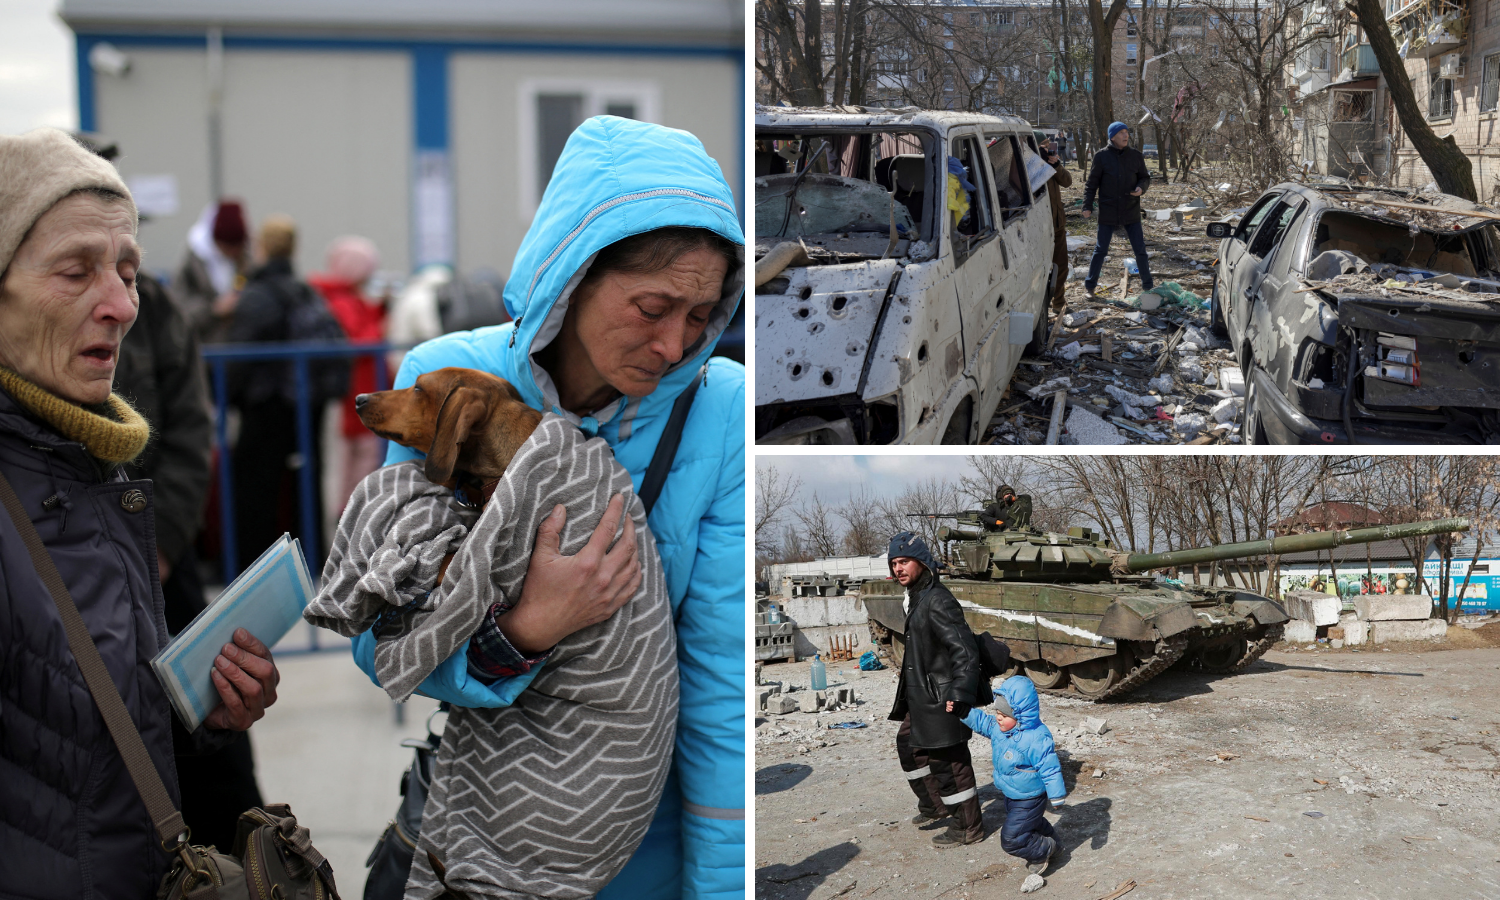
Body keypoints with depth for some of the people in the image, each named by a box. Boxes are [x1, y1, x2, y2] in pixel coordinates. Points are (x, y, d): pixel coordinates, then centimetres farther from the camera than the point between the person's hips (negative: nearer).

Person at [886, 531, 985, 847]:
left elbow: (964, 650, -26)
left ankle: (969, 828, 10)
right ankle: (934, 806, 39)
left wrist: (960, 697, -32)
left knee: (947, 761, -3)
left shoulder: (937, 601, -21)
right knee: (908, 744, 23)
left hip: (940, 697, -11)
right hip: (921, 694, 11)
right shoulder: (916, 598, 10)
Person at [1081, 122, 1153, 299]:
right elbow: (1091, 183, -1)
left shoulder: (1136, 156, 2)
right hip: (1108, 212, -2)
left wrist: (1141, 188, -12)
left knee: (1140, 250, 5)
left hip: (1131, 212, 2)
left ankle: (1147, 284, 18)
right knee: (1101, 250, 5)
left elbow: (1145, 177, 11)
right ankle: (1090, 285, 18)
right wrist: (1087, 206, -8)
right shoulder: (1101, 156, -5)